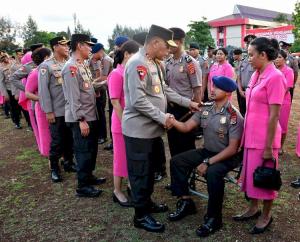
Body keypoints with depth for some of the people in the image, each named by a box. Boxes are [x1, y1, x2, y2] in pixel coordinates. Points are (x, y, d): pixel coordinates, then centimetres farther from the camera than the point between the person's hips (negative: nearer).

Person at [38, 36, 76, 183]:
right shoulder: (46, 66, -7)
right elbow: (43, 90, -9)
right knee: (57, 141, 5)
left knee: (70, 139, 14)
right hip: (57, 112, -4)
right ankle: (54, 168, 22)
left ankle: (68, 162, 33)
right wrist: (48, 111, -12)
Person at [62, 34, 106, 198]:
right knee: (83, 151, 1)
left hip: (91, 115, 10)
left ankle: (89, 176, 36)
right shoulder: (71, 67, -17)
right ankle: (82, 186, 14)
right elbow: (73, 97, -22)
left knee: (92, 148, 19)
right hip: (80, 119, -9)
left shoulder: (83, 65, 13)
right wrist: (81, 120, -22)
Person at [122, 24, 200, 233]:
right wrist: (162, 117, -20)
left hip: (152, 128, 10)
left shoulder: (155, 64, 13)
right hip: (139, 129, -10)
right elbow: (138, 101, -26)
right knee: (140, 172, 3)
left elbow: (164, 90, 16)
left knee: (150, 170, 21)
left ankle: (147, 202, 38)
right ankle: (141, 214, 17)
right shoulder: (138, 64, -20)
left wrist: (188, 102, 13)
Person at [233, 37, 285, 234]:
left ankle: (266, 215, 28)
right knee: (251, 173, 18)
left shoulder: (275, 77, -17)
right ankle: (253, 208, 36)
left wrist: (268, 146, -16)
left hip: (264, 138, -8)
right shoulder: (256, 75, 8)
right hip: (251, 135, 8)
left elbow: (274, 115, -18)